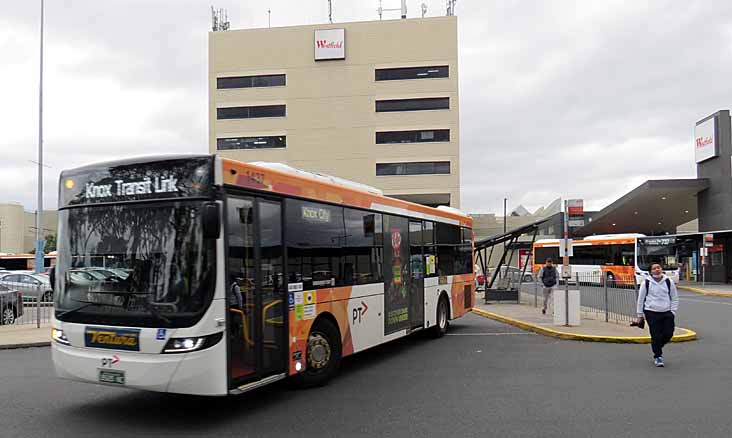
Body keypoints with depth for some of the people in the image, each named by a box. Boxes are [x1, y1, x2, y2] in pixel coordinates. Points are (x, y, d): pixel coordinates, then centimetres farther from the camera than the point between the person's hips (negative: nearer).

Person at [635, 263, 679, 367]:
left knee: (668, 334, -2)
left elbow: (674, 298, 12)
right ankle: (657, 356, 12)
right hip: (651, 313, -2)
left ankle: (657, 347, 28)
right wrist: (640, 315, 4)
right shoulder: (646, 283, 0)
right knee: (656, 336, -5)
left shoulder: (668, 282, 5)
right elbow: (641, 299, 5)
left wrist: (673, 312, 3)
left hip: (666, 312, 2)